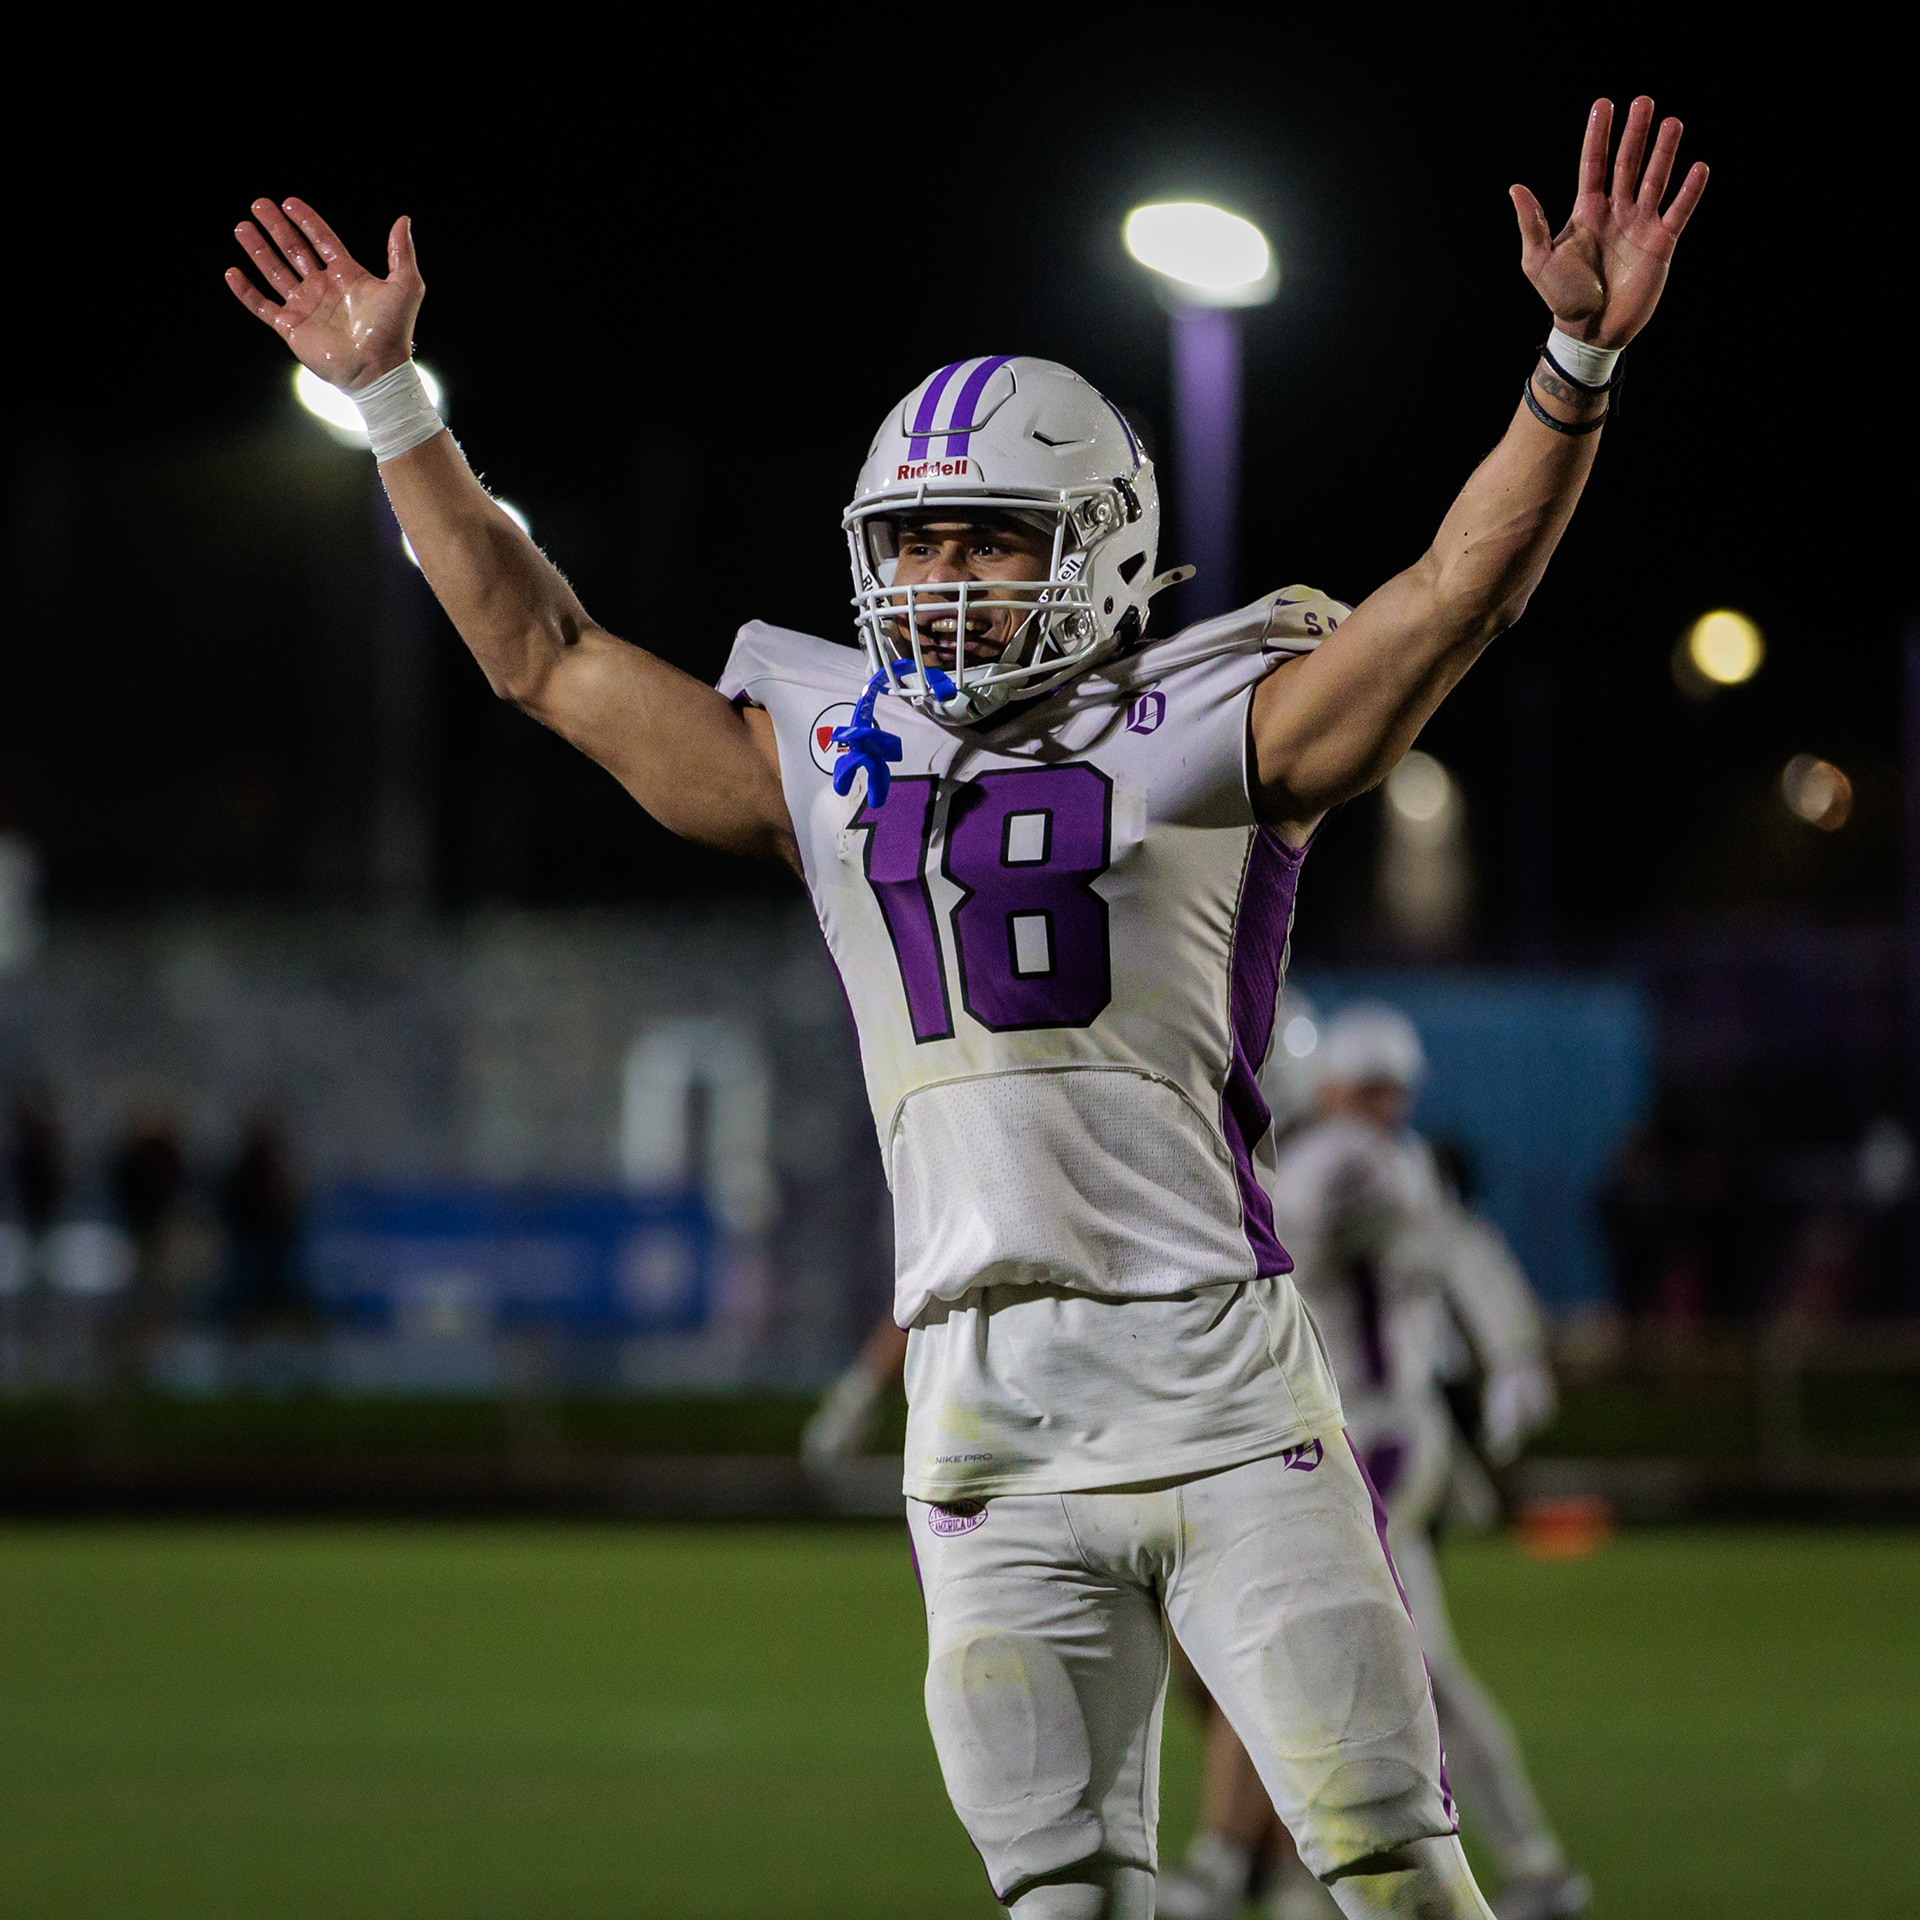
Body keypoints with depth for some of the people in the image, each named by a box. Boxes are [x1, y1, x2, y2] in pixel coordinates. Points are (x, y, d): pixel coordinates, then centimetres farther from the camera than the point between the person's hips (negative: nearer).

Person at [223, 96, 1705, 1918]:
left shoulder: (1198, 743, 4)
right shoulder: (829, 770, 15)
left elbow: (1455, 592, -4)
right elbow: (543, 652, 22)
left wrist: (1578, 356, -16)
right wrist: (392, 402, 22)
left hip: (1219, 1383, -3)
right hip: (984, 1421, 3)